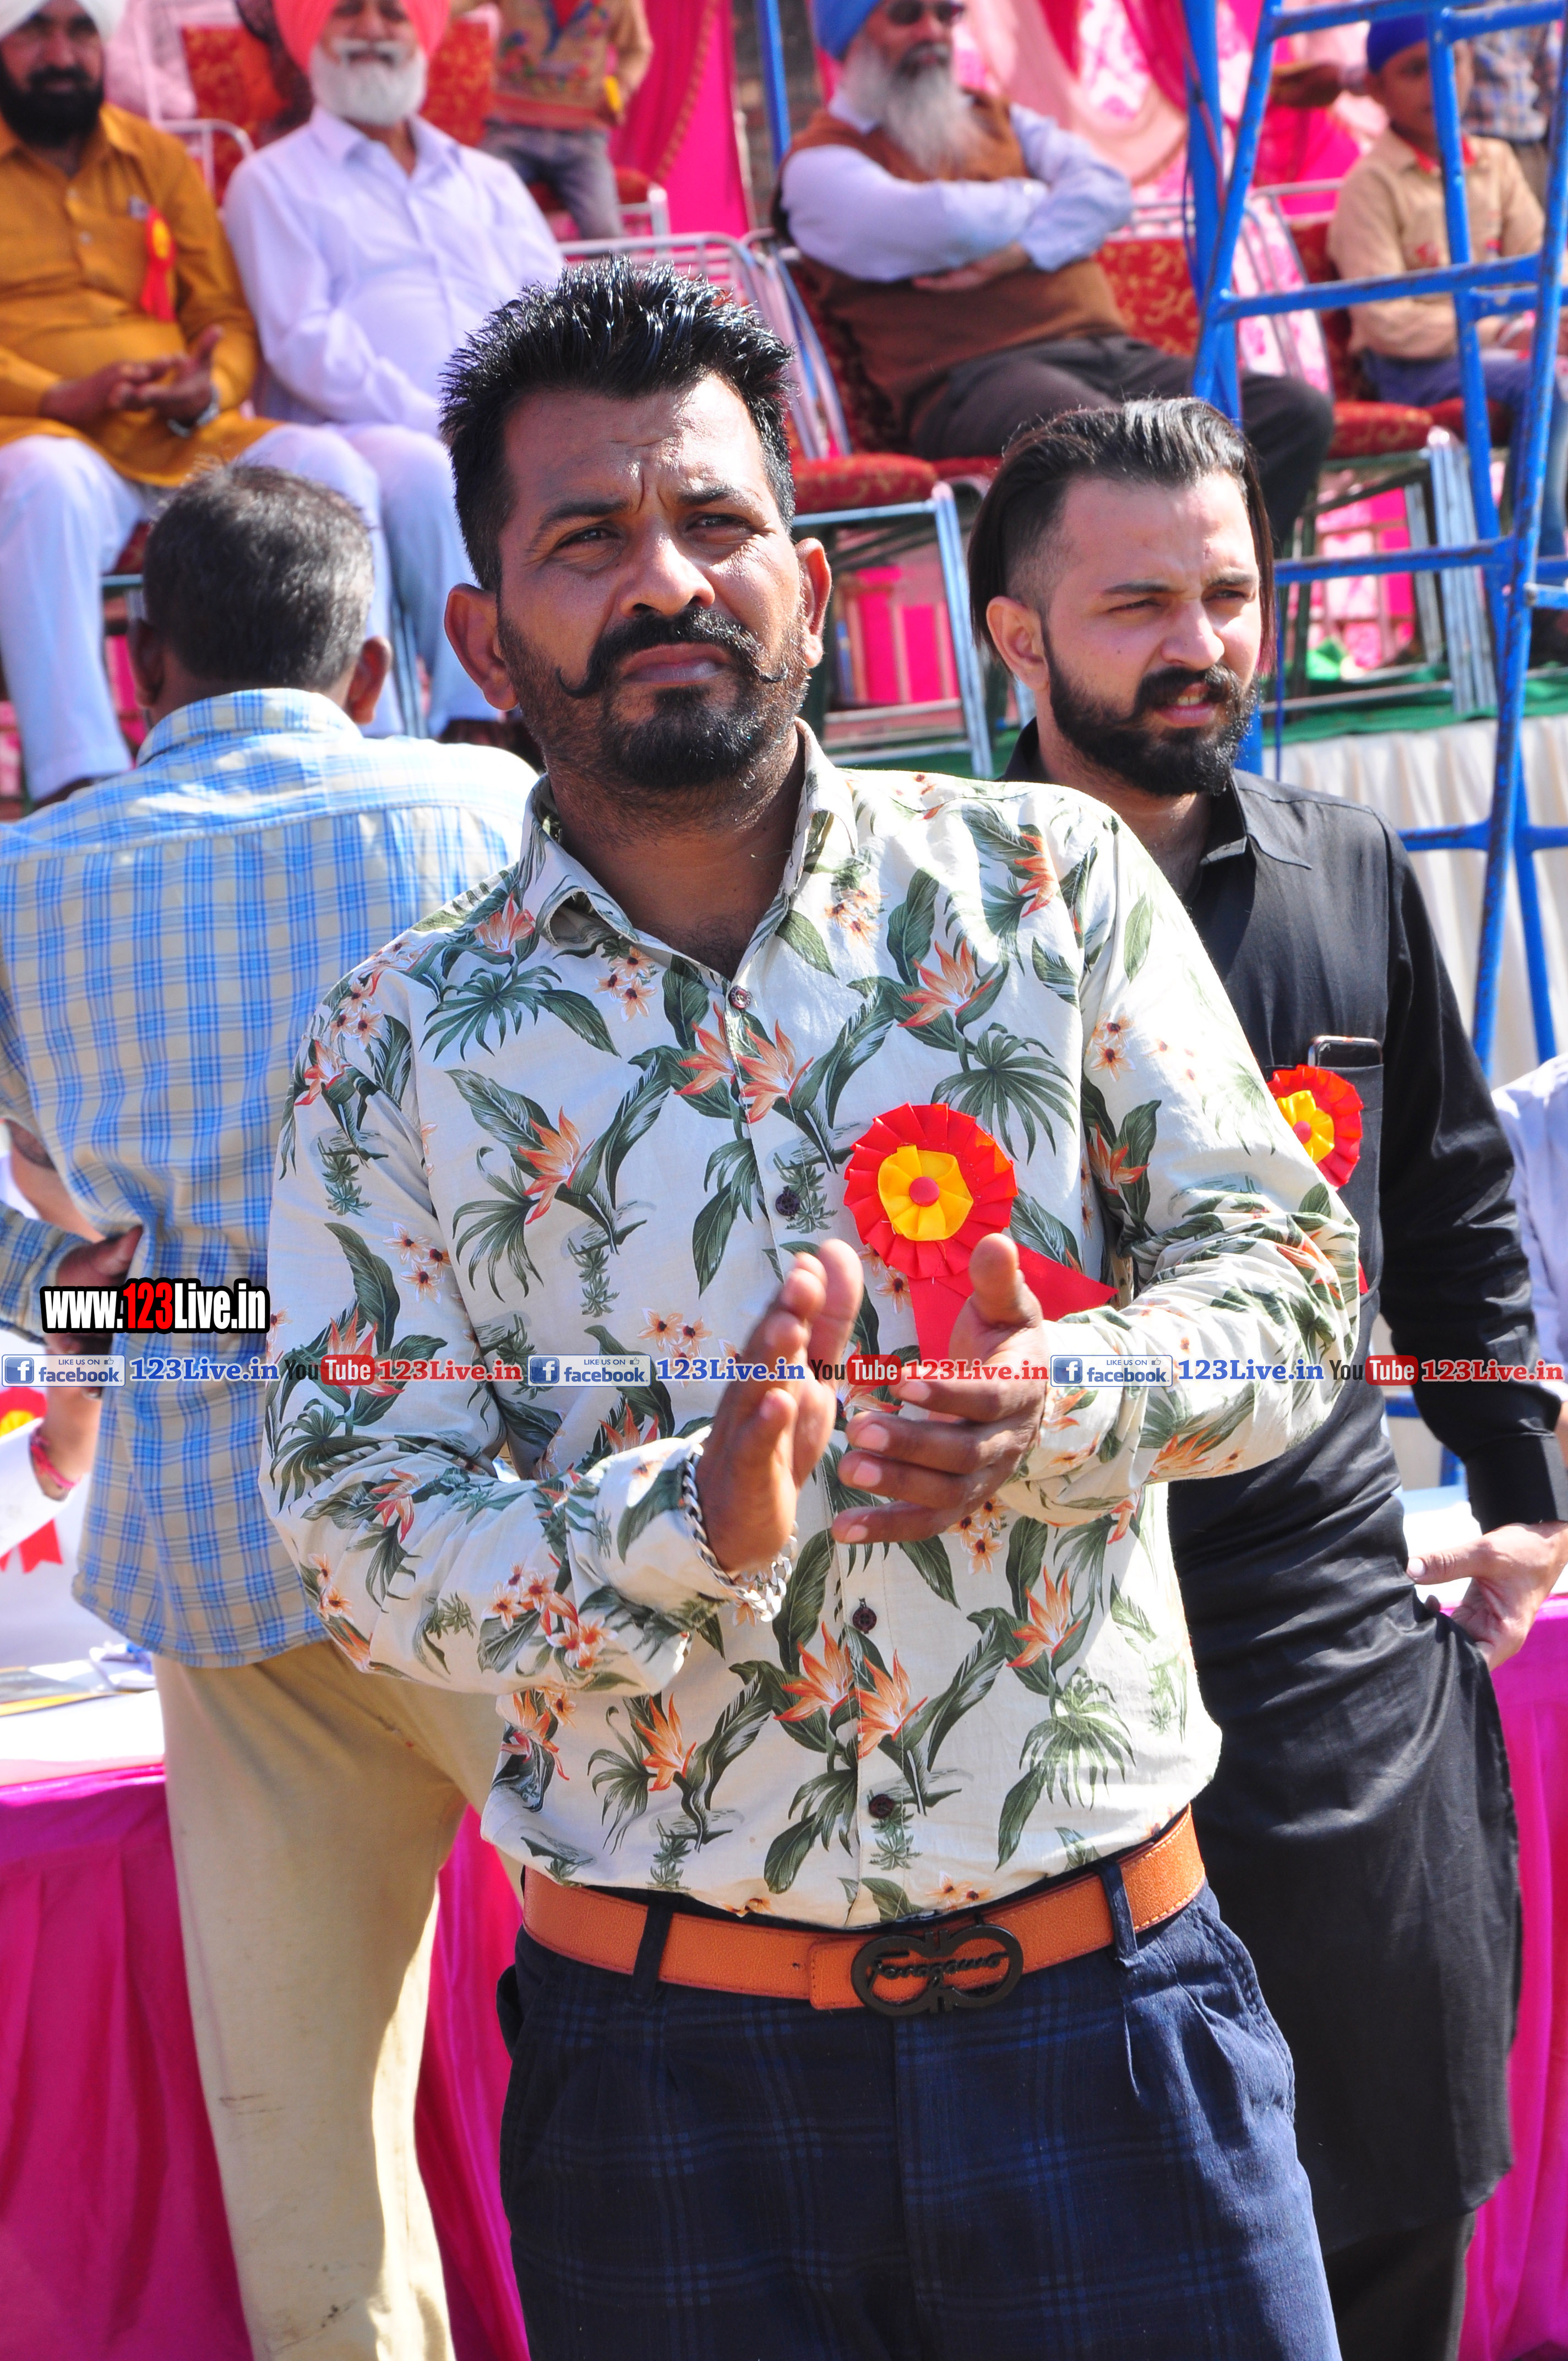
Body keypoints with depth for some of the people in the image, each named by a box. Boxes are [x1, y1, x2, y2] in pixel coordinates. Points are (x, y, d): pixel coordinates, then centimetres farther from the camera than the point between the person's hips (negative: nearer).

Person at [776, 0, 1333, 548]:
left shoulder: (995, 119, 27)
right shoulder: (821, 163, 5)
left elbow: (1107, 191, 9)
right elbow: (952, 225, -13)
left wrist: (1017, 254, -11)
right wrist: (1046, 197, 8)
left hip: (1110, 354, 7)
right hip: (973, 379, -7)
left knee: (1300, 412, -15)